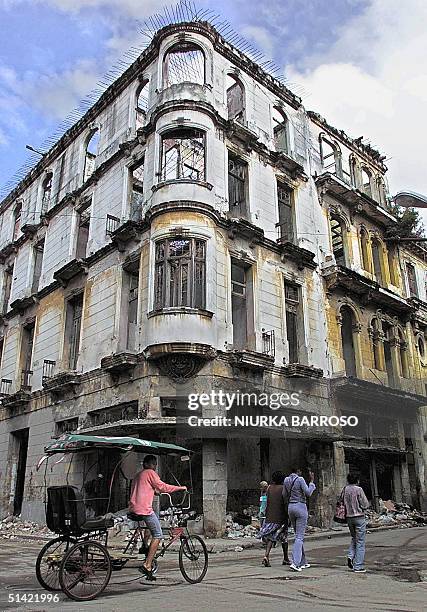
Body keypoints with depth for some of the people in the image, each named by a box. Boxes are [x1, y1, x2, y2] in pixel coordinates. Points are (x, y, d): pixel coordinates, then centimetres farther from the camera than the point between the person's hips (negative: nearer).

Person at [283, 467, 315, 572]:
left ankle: (303, 562, 23)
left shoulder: (286, 480, 6)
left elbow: (284, 495, 12)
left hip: (290, 507, 7)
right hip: (301, 507, -7)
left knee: (298, 535, 17)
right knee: (300, 537, -4)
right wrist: (311, 481, -5)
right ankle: (295, 562, -14)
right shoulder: (300, 479, -13)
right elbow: (308, 493, -14)